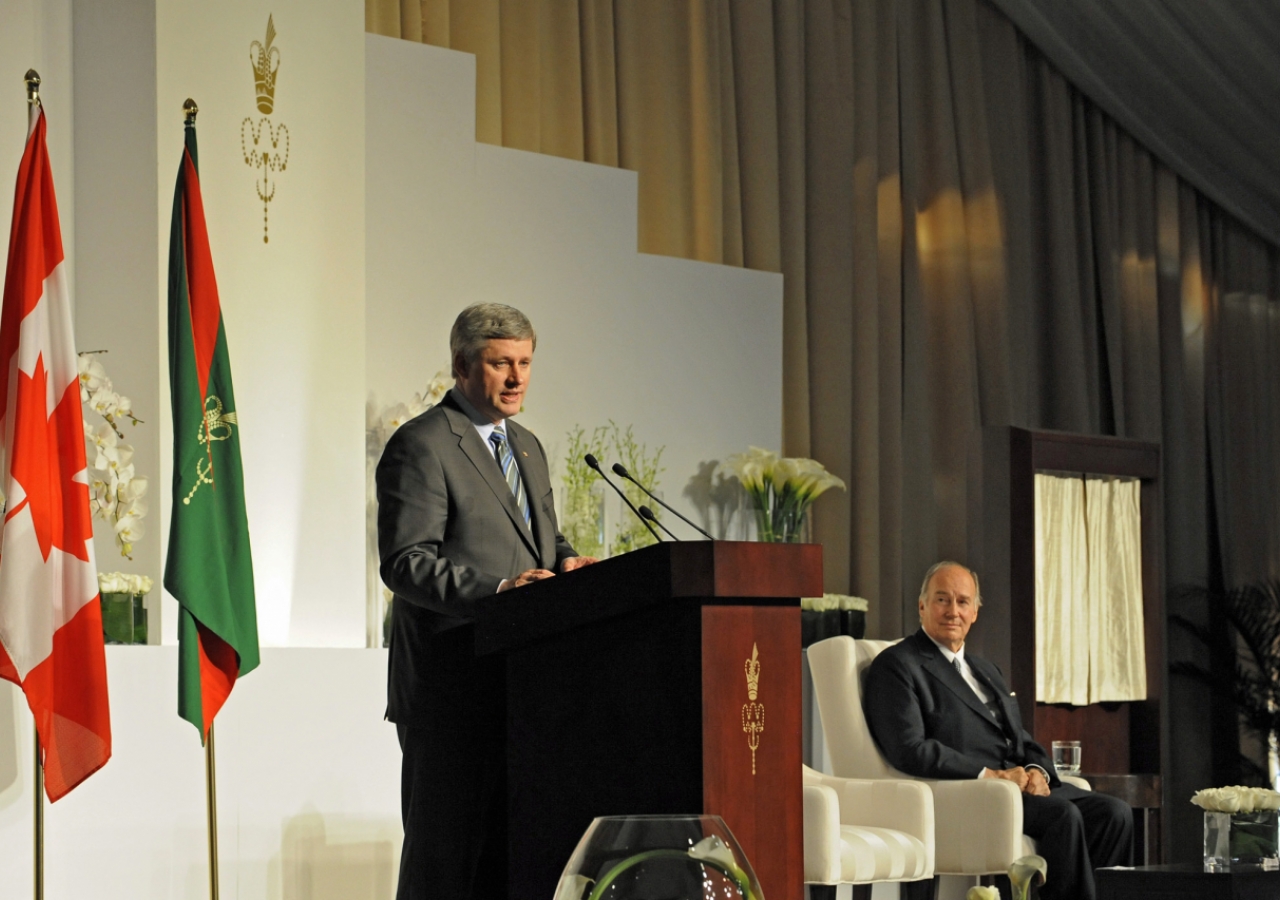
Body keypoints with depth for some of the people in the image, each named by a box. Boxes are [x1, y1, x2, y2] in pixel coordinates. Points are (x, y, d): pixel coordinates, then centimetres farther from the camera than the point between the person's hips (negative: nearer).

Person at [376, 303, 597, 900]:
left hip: (522, 686, 8)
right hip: (451, 691, -8)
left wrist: (564, 561, 2)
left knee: (513, 849, 9)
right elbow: (405, 564, -15)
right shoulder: (420, 446, -7)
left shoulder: (527, 448, 20)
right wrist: (499, 589, -27)